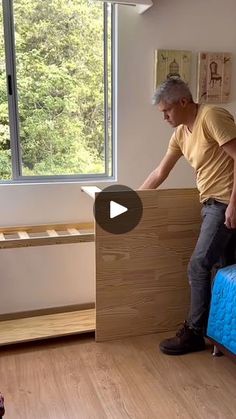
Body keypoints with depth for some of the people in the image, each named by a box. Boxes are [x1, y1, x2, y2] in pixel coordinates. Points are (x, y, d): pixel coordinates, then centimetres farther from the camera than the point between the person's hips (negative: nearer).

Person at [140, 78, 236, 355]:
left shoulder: (212, 117, -13)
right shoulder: (181, 134, 13)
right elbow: (159, 173, 19)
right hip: (211, 204, 9)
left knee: (198, 267, -8)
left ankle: (194, 333, 3)